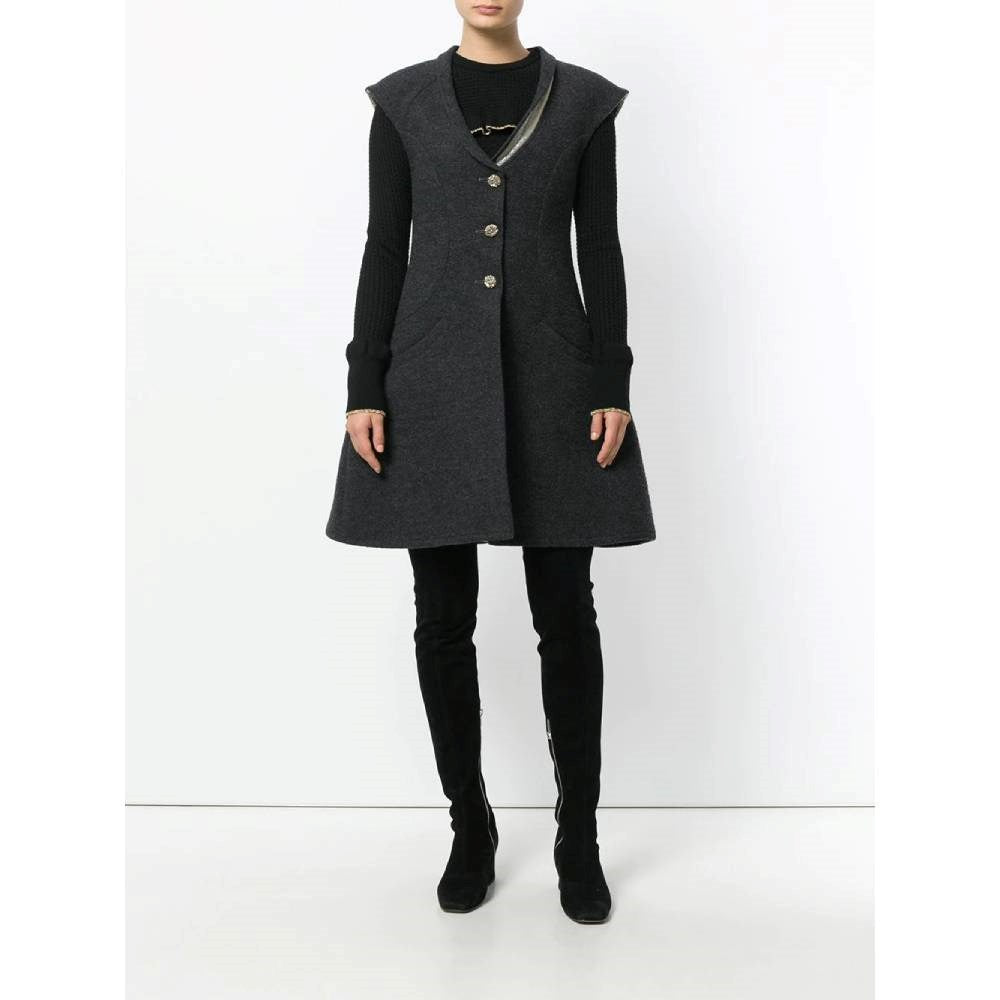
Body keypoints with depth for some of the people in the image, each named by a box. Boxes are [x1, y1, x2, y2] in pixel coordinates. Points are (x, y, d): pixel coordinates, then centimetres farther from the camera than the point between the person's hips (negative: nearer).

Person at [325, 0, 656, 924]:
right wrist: (364, 390, -4)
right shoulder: (403, 102, 9)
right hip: (435, 381, 1)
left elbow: (601, 250, 4)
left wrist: (613, 386, -5)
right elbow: (384, 250, 5)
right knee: (444, 617, 3)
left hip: (550, 377, 0)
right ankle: (471, 829, 23)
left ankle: (579, 838, 19)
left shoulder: (583, 100, 8)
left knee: (565, 612, 1)